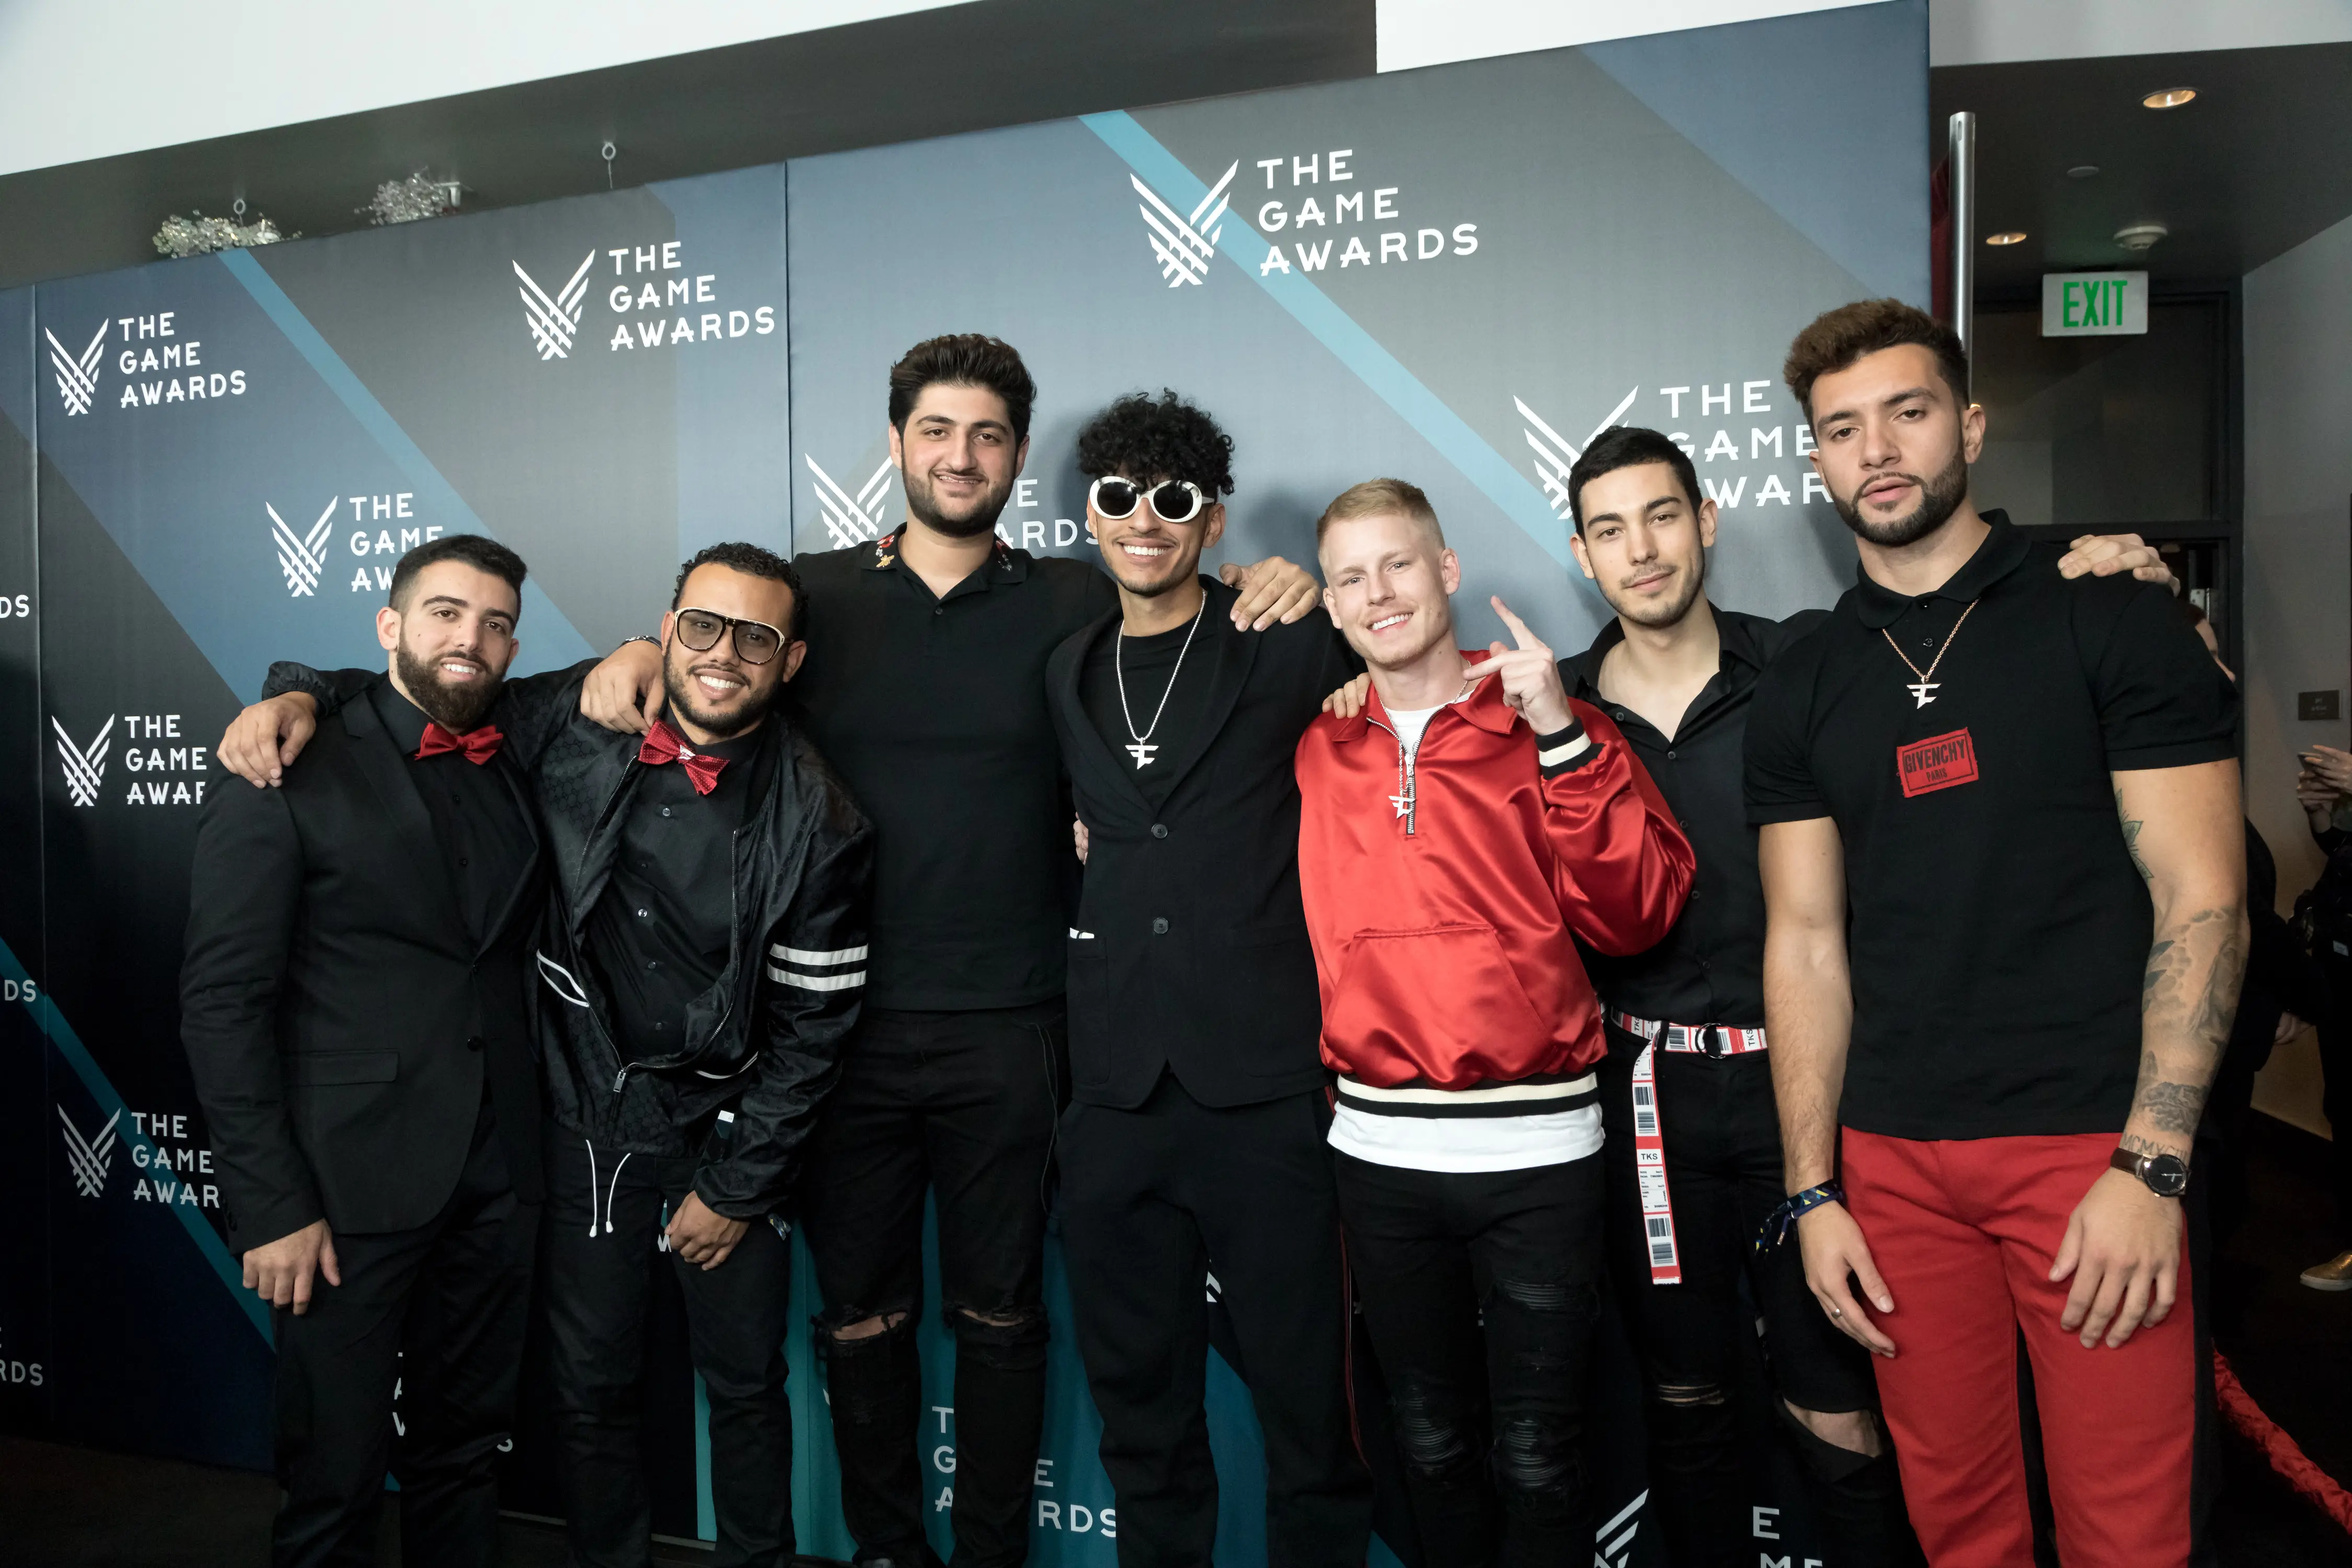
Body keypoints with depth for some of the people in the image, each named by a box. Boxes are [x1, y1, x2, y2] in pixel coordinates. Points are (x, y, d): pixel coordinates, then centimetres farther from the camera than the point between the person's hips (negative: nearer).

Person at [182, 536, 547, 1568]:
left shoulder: (516, 771, 10)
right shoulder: (291, 773, -6)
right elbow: (222, 1003, -9)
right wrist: (271, 1205, -13)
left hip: (494, 1179, 5)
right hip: (349, 1186, -5)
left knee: (463, 1454, 18)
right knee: (334, 1481, 8)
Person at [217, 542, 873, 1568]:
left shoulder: (820, 822, -14)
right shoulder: (577, 723, -8)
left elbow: (813, 1024, -9)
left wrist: (736, 1187, -6)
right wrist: (302, 695, -12)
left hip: (729, 1132, -1)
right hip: (587, 1115, 2)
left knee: (746, 1386, 14)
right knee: (592, 1386, 15)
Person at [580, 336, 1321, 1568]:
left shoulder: (1075, 602, 4)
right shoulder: (819, 591, 5)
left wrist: (1268, 587, -11)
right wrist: (639, 653, -8)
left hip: (1007, 1034, 0)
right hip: (848, 1024, 1)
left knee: (999, 1314, 13)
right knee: (860, 1312, 14)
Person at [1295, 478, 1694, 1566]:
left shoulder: (1544, 724, -2)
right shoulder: (1317, 749, 5)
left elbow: (1637, 916, -9)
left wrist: (1563, 737, -18)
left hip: (1537, 1149, -2)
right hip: (1378, 1148, 3)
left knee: (1536, 1462, 10)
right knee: (1433, 1447, 18)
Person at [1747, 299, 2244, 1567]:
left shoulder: (2109, 625, -1)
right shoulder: (1799, 690, 8)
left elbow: (2202, 904, -5)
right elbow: (1806, 944, 7)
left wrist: (2150, 1167, -12)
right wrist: (1811, 1192, 1)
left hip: (2092, 1141, -2)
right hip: (1895, 1163, 3)